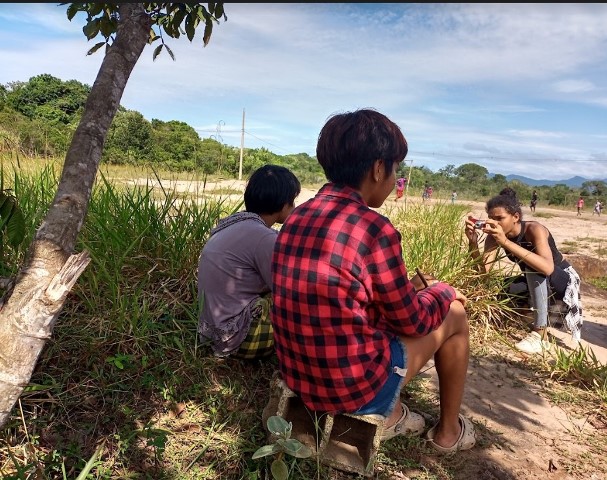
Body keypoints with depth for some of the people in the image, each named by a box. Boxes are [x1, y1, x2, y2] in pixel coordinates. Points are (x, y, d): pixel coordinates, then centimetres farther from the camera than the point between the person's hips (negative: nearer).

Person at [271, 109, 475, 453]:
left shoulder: (297, 218, 0)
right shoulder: (375, 228, -23)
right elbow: (411, 322, -8)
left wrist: (406, 286, 17)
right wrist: (443, 292, 11)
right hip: (355, 389, -7)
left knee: (400, 299, 26)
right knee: (454, 312, 13)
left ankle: (390, 416, 31)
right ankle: (448, 432, 31)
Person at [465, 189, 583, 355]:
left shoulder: (534, 229, -31)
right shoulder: (495, 236, -15)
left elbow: (547, 268, -49)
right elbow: (483, 269, -23)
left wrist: (506, 242, -54)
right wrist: (473, 242, -38)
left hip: (563, 280, -6)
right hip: (536, 282, 6)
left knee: (533, 264, -35)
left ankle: (540, 334, -29)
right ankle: (545, 310, 15)